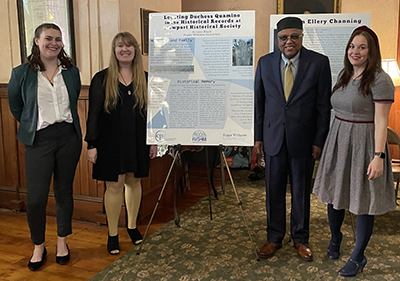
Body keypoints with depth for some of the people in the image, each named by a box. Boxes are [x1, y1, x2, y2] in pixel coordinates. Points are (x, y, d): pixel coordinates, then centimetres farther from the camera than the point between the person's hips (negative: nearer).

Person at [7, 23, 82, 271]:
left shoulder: (72, 71, 3)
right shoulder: (22, 73, -4)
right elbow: (15, 107, 10)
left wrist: (65, 123, 13)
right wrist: (31, 126, 13)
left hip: (69, 137, 2)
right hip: (39, 140, -2)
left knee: (64, 192, 11)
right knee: (36, 197, -4)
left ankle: (62, 241, 29)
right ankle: (39, 247, 20)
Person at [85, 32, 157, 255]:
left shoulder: (145, 79, 5)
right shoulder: (102, 79, -2)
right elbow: (93, 114, -3)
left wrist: (154, 141, 6)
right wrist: (92, 144, -7)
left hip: (138, 142, 3)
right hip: (111, 142, -2)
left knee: (134, 182, 12)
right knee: (114, 186, 2)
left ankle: (133, 226, 31)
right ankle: (113, 234, 18)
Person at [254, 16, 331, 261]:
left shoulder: (319, 63, -5)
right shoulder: (265, 63, 2)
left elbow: (324, 105, -4)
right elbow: (258, 101, 6)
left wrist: (319, 141, -7)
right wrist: (258, 136, 3)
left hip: (303, 138, -2)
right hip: (273, 137, 2)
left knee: (301, 191, 11)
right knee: (274, 190, 10)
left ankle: (301, 239, 29)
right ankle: (274, 238, 27)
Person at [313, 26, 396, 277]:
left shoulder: (379, 80, -12)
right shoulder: (345, 75, 10)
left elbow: (381, 121, -16)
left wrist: (378, 156, -20)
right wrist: (325, 141, 10)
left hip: (364, 145, -6)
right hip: (338, 142, 7)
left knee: (363, 202, 4)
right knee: (334, 194, 15)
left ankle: (358, 257, 20)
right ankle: (335, 237, 41)